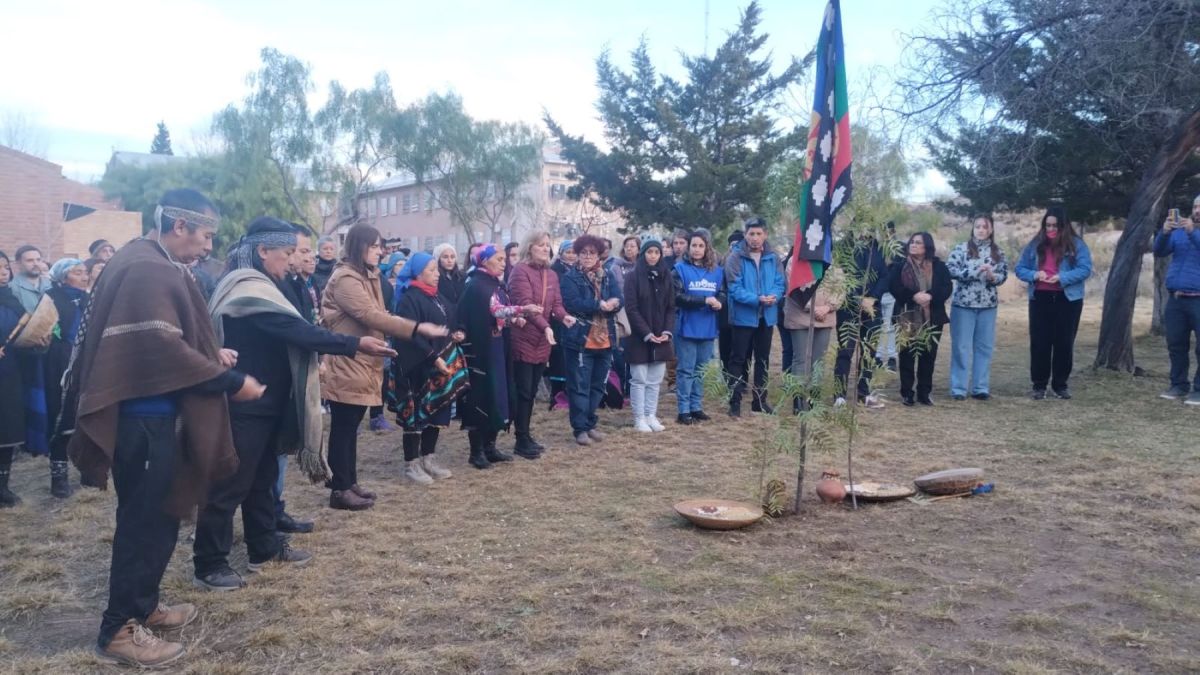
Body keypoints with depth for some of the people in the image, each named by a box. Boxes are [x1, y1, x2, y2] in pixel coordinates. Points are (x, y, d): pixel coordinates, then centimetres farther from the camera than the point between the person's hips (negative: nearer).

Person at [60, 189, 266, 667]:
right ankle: (119, 629, 12)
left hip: (152, 414, 10)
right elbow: (166, 350, -26)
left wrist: (211, 354, 8)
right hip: (146, 417, -10)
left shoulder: (152, 264, 13)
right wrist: (231, 382, -18)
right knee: (146, 520, 0)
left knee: (157, 516, 19)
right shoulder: (147, 270, -20)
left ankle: (142, 606, 33)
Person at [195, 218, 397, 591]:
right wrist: (355, 344, -27)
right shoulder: (250, 290, -20)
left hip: (264, 401, 11)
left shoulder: (257, 286, 14)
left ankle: (265, 547, 30)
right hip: (244, 404, -11)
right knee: (230, 483, -2)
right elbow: (299, 332, -27)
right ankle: (209, 565, 8)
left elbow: (292, 332, 11)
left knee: (262, 477, 18)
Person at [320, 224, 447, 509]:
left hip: (360, 364, 10)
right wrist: (419, 328, -28)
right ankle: (340, 490, 5)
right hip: (345, 366, -10)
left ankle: (349, 482, 23)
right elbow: (371, 316, -26)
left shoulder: (366, 275, 16)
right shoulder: (345, 278, -18)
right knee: (343, 428, -3)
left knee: (350, 427, 15)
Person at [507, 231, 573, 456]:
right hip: (522, 340, -7)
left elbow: (556, 303, 7)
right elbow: (525, 303, -22)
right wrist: (545, 327, -33)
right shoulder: (520, 271, -12)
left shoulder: (551, 275, 13)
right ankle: (522, 441, 2)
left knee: (532, 391, 14)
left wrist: (563, 316, -16)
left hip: (541, 342, 8)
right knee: (523, 392, -5)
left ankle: (526, 436, 24)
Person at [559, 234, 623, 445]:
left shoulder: (608, 277, 11)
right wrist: (599, 305, -21)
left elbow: (619, 301, -1)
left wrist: (611, 304, -24)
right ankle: (580, 428, 4)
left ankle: (590, 424, 25)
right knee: (580, 386, -2)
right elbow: (571, 303, -19)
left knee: (597, 385, 13)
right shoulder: (570, 278, -4)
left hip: (604, 339, 6)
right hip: (579, 340, -5)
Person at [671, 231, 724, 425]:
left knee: (701, 370, 11)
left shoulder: (717, 271, 8)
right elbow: (678, 297, -13)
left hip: (708, 327, 4)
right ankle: (684, 410, 4)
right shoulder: (680, 269, -4)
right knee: (686, 370, -1)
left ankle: (696, 407, 20)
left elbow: (722, 295, 10)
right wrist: (705, 300, -21)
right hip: (687, 327, -4)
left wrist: (719, 303, -14)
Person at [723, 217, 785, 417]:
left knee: (763, 359, 14)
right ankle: (735, 402, 8)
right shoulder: (736, 256, -10)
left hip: (767, 316, 5)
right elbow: (734, 288, -15)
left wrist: (774, 296, -20)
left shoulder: (772, 257, 2)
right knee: (739, 360, 2)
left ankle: (760, 399, 26)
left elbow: (781, 283, 1)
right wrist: (756, 299, -26)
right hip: (743, 316, -4)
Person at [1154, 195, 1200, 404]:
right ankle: (1179, 385, 16)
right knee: (1176, 344, 8)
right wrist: (1164, 232, -16)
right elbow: (1159, 252, 1)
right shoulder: (1179, 232, 14)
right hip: (1175, 299, 4)